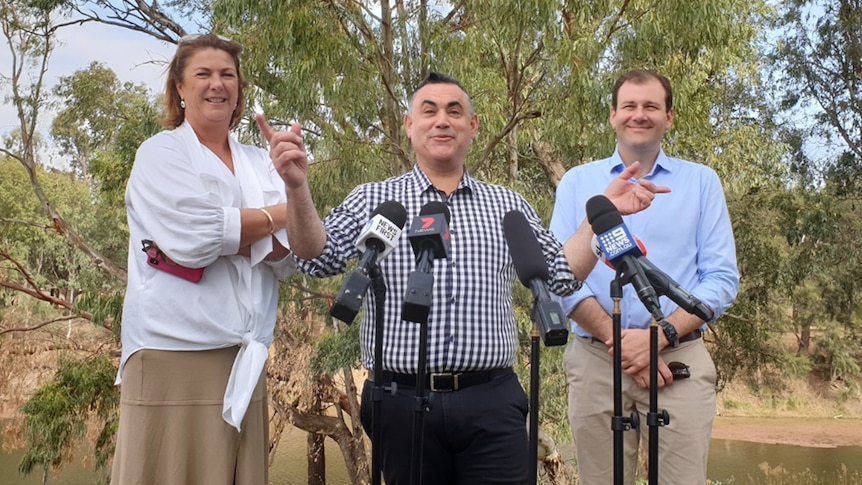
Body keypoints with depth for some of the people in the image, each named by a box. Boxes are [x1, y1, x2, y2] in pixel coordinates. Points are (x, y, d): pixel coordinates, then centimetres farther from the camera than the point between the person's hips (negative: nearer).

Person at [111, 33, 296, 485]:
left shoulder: (260, 164, 15)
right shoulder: (162, 153, 2)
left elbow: (287, 254, 3)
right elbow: (194, 237, -14)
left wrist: (221, 236, -14)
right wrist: (277, 214, -1)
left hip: (244, 357, 5)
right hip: (176, 351, -4)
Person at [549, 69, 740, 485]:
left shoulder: (701, 182, 9)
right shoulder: (576, 182, 10)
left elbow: (722, 278, 2)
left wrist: (660, 335, -11)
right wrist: (616, 339, -11)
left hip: (679, 359, 0)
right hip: (594, 360, 1)